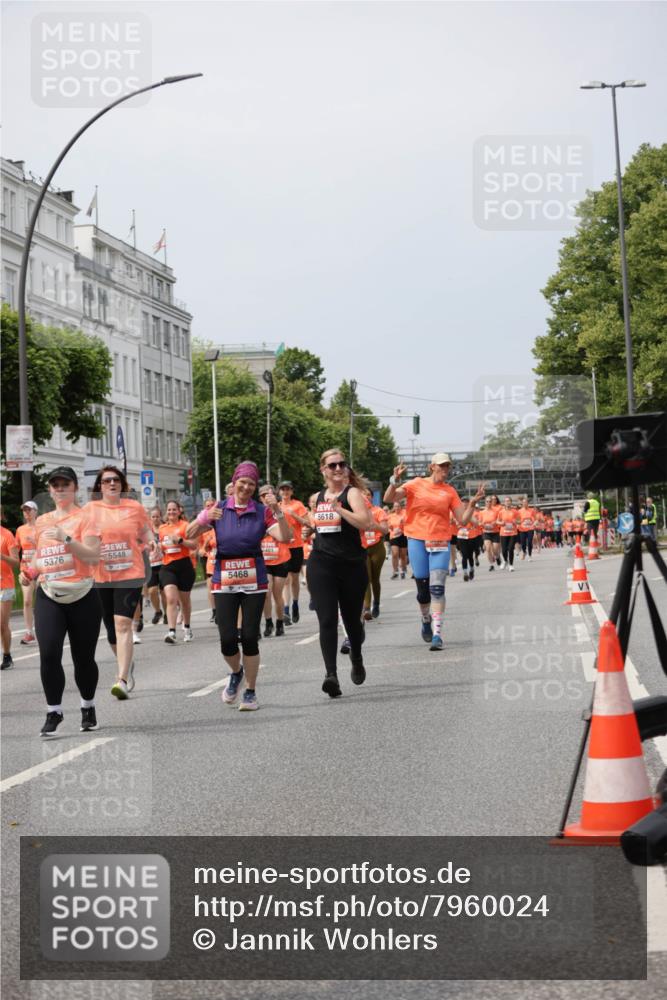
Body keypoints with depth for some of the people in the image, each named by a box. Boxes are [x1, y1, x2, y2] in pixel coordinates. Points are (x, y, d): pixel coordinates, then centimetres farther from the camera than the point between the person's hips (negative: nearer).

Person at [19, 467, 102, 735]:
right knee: (48, 654, -13)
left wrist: (66, 538, -25)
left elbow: (93, 556, -14)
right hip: (48, 597, 3)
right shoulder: (42, 521, 12)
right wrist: (31, 571, 5)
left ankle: (88, 707, 29)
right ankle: (53, 712, -2)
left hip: (82, 597, -3)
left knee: (83, 658, 6)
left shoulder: (84, 517, -3)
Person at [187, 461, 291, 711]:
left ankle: (250, 692, 12)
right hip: (224, 581, 0)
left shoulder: (262, 511, 1)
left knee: (249, 637, -3)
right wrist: (205, 519, -19)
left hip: (254, 581, 0)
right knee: (227, 639, -5)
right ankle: (236, 673, 28)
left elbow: (285, 537, -9)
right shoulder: (219, 509, 4)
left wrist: (277, 511, -22)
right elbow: (189, 534, 0)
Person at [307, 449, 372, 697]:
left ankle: (357, 659, 42)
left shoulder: (352, 493, -4)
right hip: (321, 566, 3)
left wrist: (340, 509, -26)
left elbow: (367, 523, -22)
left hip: (351, 565, -3)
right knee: (327, 620, -13)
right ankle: (331, 674, -22)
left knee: (352, 619, 13)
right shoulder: (318, 497, 13)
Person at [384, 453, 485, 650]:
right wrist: (395, 480, -20)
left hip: (440, 544, 0)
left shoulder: (450, 491, 7)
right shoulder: (416, 485, 3)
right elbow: (388, 498, -4)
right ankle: (426, 620, 34)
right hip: (417, 541, 0)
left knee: (437, 588, -13)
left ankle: (436, 633, -15)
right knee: (423, 588, 6)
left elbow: (463, 520, 7)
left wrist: (473, 503, -7)